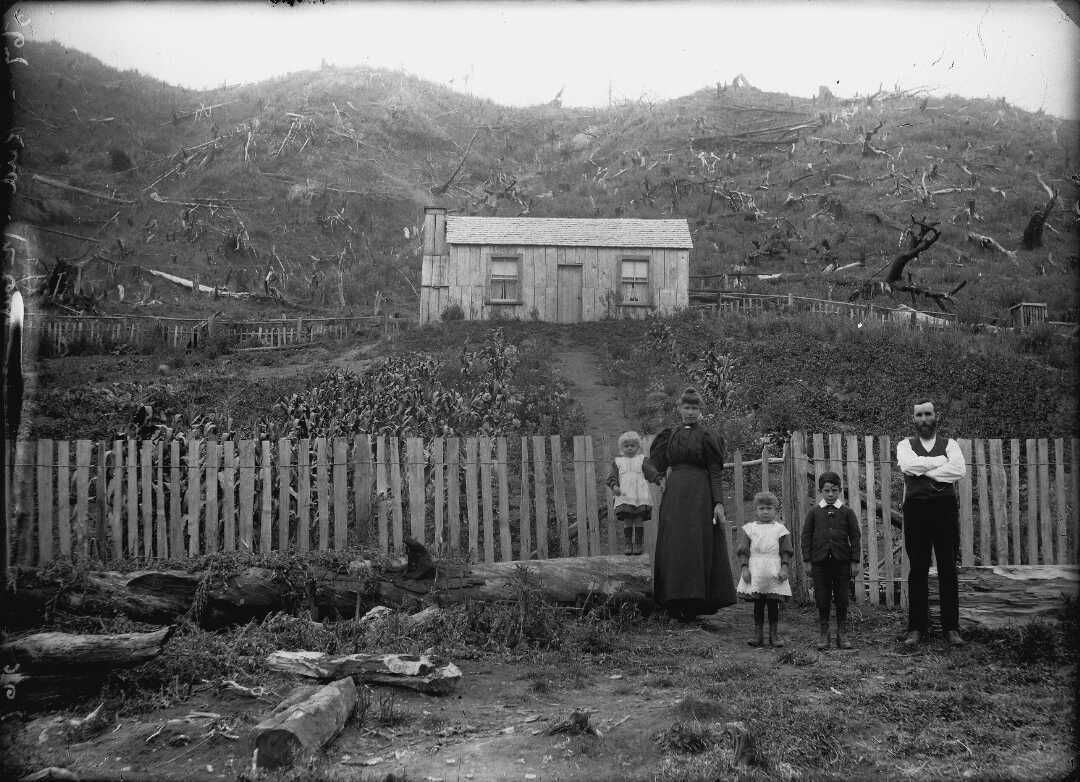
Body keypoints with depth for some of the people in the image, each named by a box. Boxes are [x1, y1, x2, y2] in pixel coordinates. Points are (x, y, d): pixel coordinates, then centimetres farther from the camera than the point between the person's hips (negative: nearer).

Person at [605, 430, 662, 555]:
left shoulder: (642, 460, 13)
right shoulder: (617, 462, 15)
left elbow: (652, 472, 3)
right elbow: (612, 476, 7)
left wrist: (659, 480, -15)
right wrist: (614, 486, -12)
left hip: (641, 497, 0)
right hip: (624, 497, 1)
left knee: (639, 521, -2)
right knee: (627, 521, -3)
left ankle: (639, 545, 4)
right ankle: (628, 545, 4)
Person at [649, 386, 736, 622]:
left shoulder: (706, 436, -1)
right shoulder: (671, 435, 14)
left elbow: (715, 472, -5)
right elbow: (658, 465, 12)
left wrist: (718, 502, -12)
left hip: (699, 496, -5)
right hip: (674, 494, 5)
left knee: (696, 547, -5)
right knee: (673, 547, 4)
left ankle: (694, 603, -1)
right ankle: (677, 602, 11)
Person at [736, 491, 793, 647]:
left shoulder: (780, 529, 7)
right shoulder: (748, 529, 8)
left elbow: (786, 552, 5)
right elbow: (743, 551, 6)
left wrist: (785, 568, -5)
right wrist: (744, 568, -4)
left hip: (774, 573, 0)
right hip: (755, 573, 0)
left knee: (773, 604, 2)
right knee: (758, 604, 4)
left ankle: (774, 634, 12)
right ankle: (758, 634, 11)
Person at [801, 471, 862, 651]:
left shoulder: (847, 512, 4)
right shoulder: (814, 512, 6)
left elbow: (855, 537, 4)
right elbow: (806, 536, 6)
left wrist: (855, 561, -1)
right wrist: (808, 561, 0)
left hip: (841, 561, 0)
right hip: (820, 562, 0)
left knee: (841, 598, 4)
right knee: (822, 599, 3)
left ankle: (842, 634, 15)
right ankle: (824, 634, 13)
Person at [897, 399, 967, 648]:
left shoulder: (950, 444, 13)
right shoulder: (905, 445, 13)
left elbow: (959, 470, -7)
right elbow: (908, 466, -11)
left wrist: (924, 470, -8)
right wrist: (941, 461, -7)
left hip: (945, 509, 0)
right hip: (916, 509, 0)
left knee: (948, 569, 0)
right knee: (918, 570, 1)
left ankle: (951, 628, 7)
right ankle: (917, 628, 6)